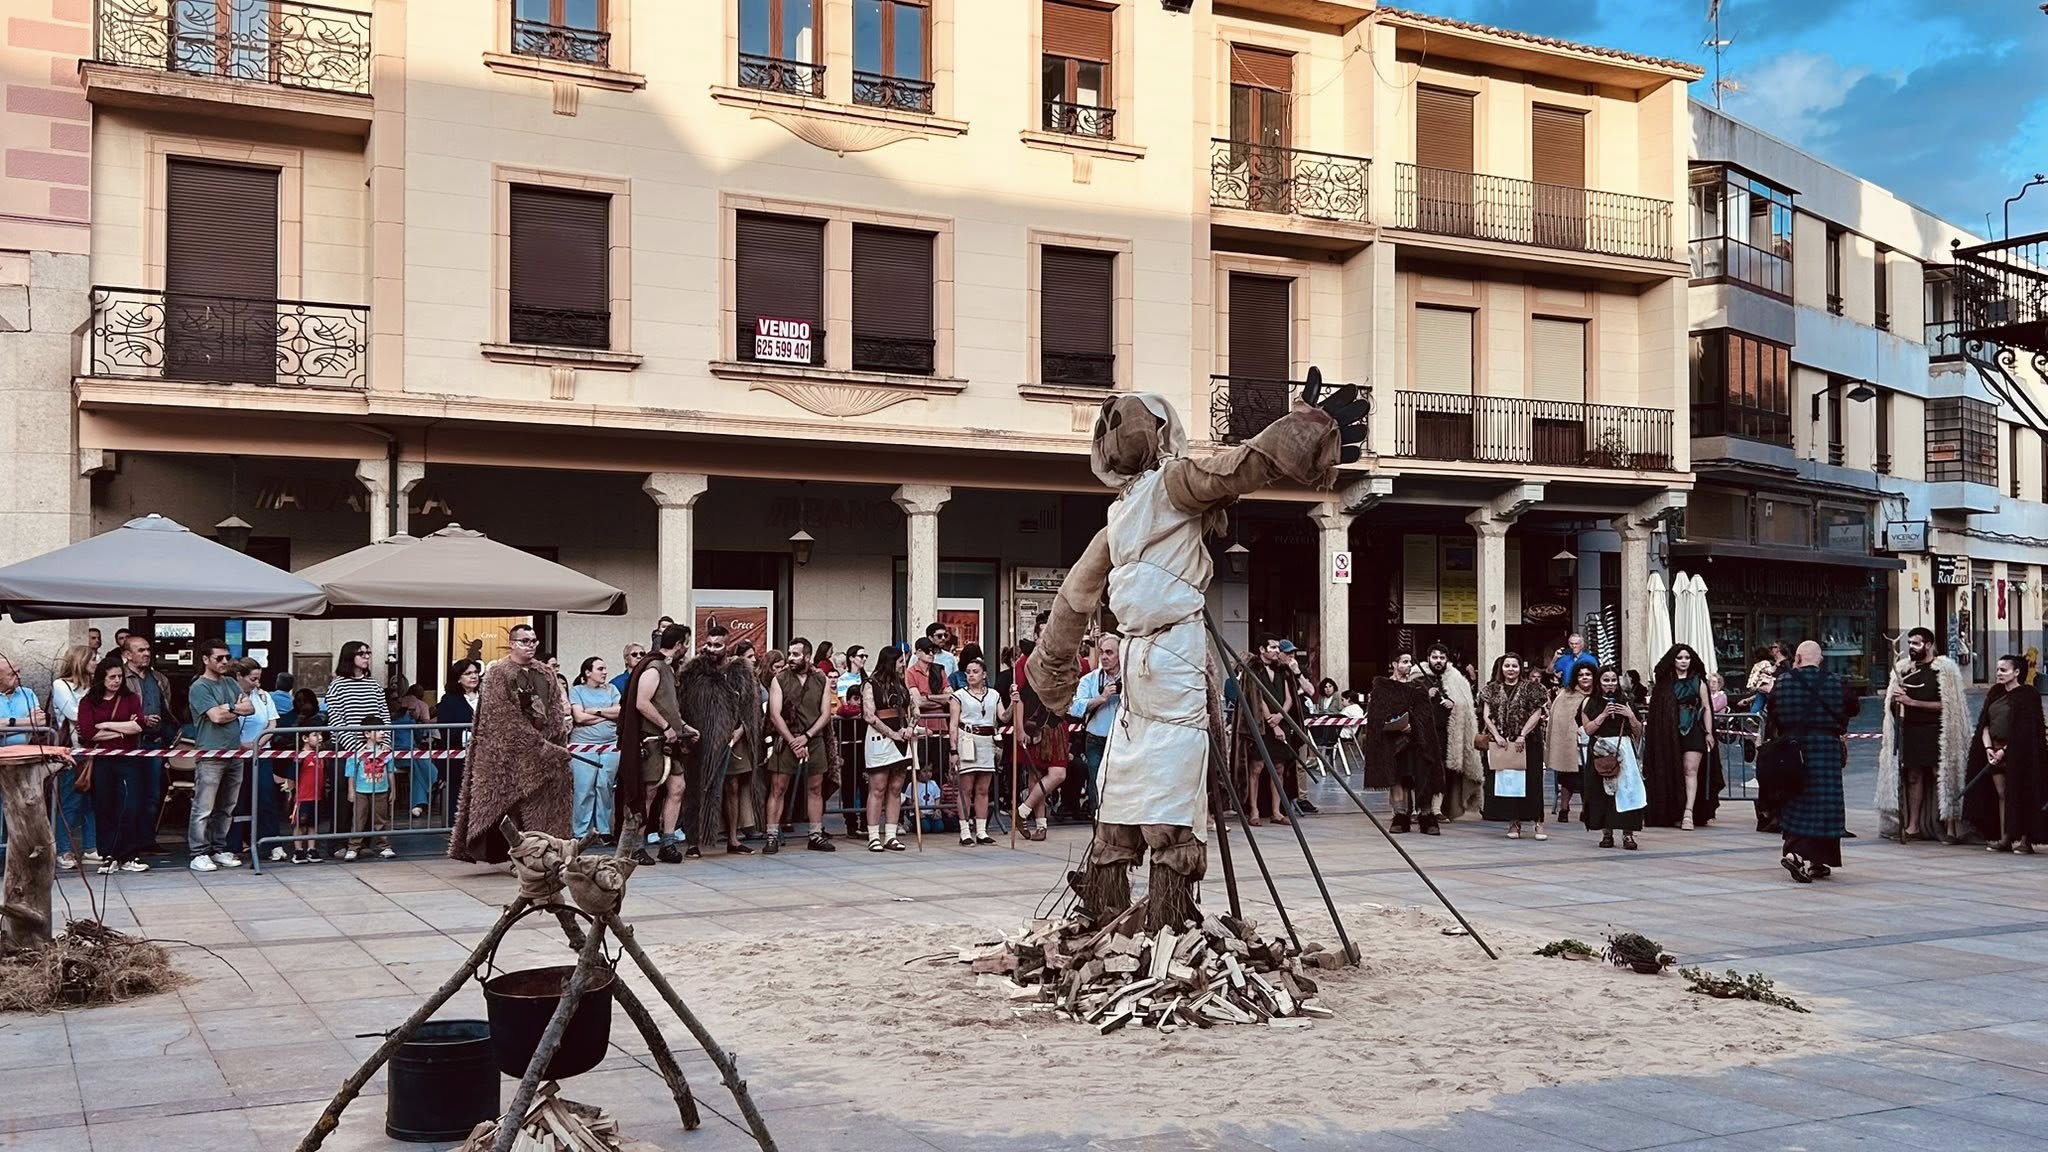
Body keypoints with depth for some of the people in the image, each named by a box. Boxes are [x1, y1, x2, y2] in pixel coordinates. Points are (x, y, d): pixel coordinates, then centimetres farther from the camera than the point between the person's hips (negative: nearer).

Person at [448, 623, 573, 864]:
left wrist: (554, 736, -2)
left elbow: (556, 710, 15)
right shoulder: (498, 673, -4)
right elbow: (504, 717, -11)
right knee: (516, 802, -7)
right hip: (511, 749, -6)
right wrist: (535, 741, -15)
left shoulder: (545, 673, 15)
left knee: (545, 803, 3)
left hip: (543, 748, 6)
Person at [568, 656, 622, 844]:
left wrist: (595, 711, -3)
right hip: (584, 745, -3)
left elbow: (620, 711, 2)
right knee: (584, 790, -7)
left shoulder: (611, 689, 16)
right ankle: (581, 833, -2)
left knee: (606, 788, -1)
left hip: (611, 745, 3)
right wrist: (608, 715, -1)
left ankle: (603, 831, 6)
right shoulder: (577, 690, 7)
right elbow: (579, 717, -7)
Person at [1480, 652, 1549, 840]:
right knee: (1505, 781, 1)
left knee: (1530, 781, -6)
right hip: (1500, 743, 3)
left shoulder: (1530, 687, 1)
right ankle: (1513, 822, 6)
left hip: (1526, 743, -3)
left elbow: (1536, 713, -5)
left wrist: (1523, 735, -13)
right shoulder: (1492, 688, 9)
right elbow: (1486, 715, 3)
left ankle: (1538, 822, -5)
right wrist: (1497, 736, -9)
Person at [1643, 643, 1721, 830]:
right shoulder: (1664, 682, 8)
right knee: (1674, 773, 3)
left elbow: (1706, 708, 6)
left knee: (1690, 770, -11)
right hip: (1670, 733, 1)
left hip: (1693, 732, -1)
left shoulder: (1698, 682, 7)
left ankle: (1689, 813, -20)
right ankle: (1676, 814, 10)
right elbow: (1655, 707, 7)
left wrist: (1709, 733, 1)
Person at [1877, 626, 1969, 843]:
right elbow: (1892, 703, 21)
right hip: (1910, 730, 5)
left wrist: (1912, 702, -13)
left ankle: (1950, 825, -4)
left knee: (1941, 776, -8)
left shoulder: (1945, 669, -3)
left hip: (1936, 732, -5)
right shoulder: (1903, 668, 14)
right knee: (1913, 777, 7)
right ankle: (1913, 825, 12)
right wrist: (1895, 699, -4)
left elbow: (1946, 705, -10)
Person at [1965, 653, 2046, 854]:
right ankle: (2004, 838, 9)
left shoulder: (2027, 695, -6)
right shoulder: (1995, 693, 13)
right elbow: (1985, 723, 10)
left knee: (2018, 794, -5)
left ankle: (2023, 839, -2)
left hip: (2017, 752, -6)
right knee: (2001, 795, 6)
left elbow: (2025, 730, -12)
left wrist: (2004, 750, -15)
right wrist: (1988, 747, -4)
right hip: (1995, 751, 6)